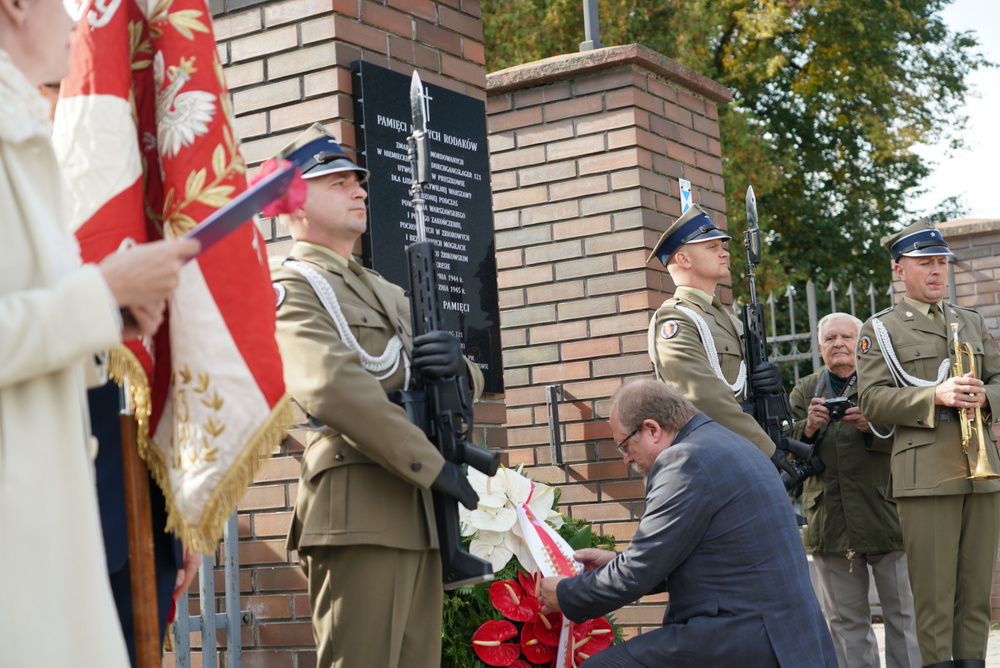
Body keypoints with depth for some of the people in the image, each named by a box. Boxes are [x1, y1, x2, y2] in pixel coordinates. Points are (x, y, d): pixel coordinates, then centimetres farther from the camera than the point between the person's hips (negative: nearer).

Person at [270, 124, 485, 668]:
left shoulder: (385, 292, 25)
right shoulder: (291, 289, -2)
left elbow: (470, 385, 24)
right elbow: (334, 388, -19)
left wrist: (457, 367, -2)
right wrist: (433, 467, -19)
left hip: (419, 515, 8)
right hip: (359, 512, -8)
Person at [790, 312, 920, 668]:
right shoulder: (803, 392, 13)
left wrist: (871, 426, -22)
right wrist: (809, 427, -15)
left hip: (884, 515, -2)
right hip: (830, 526, 2)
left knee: (903, 613, 2)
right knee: (847, 621, 8)